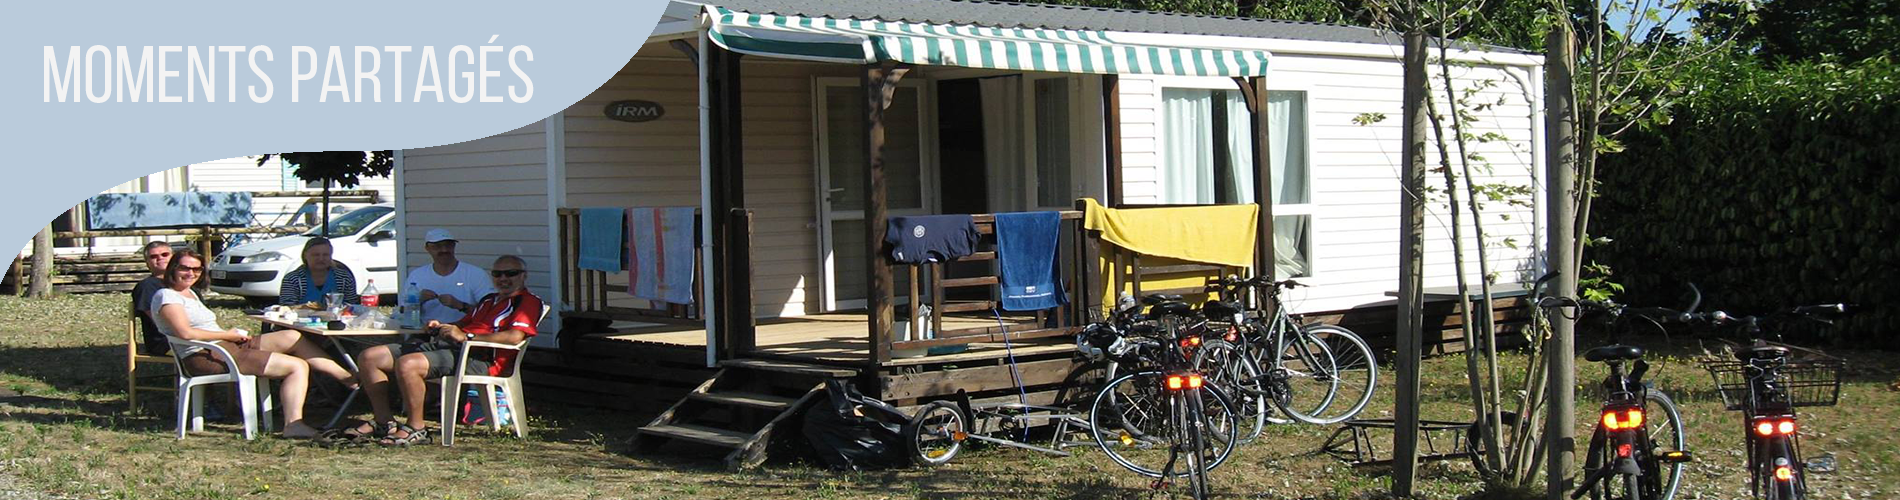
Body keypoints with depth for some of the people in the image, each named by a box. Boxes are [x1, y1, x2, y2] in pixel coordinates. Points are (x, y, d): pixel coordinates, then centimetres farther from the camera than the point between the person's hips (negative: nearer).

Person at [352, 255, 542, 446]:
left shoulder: (528, 301, 2)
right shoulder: (488, 300, 32)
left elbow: (514, 337, -15)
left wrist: (466, 337, -19)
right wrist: (440, 327, 14)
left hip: (478, 358, -9)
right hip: (441, 345, 10)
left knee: (407, 364, -33)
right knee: (370, 357, 1)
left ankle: (415, 429, -20)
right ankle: (385, 422, 3)